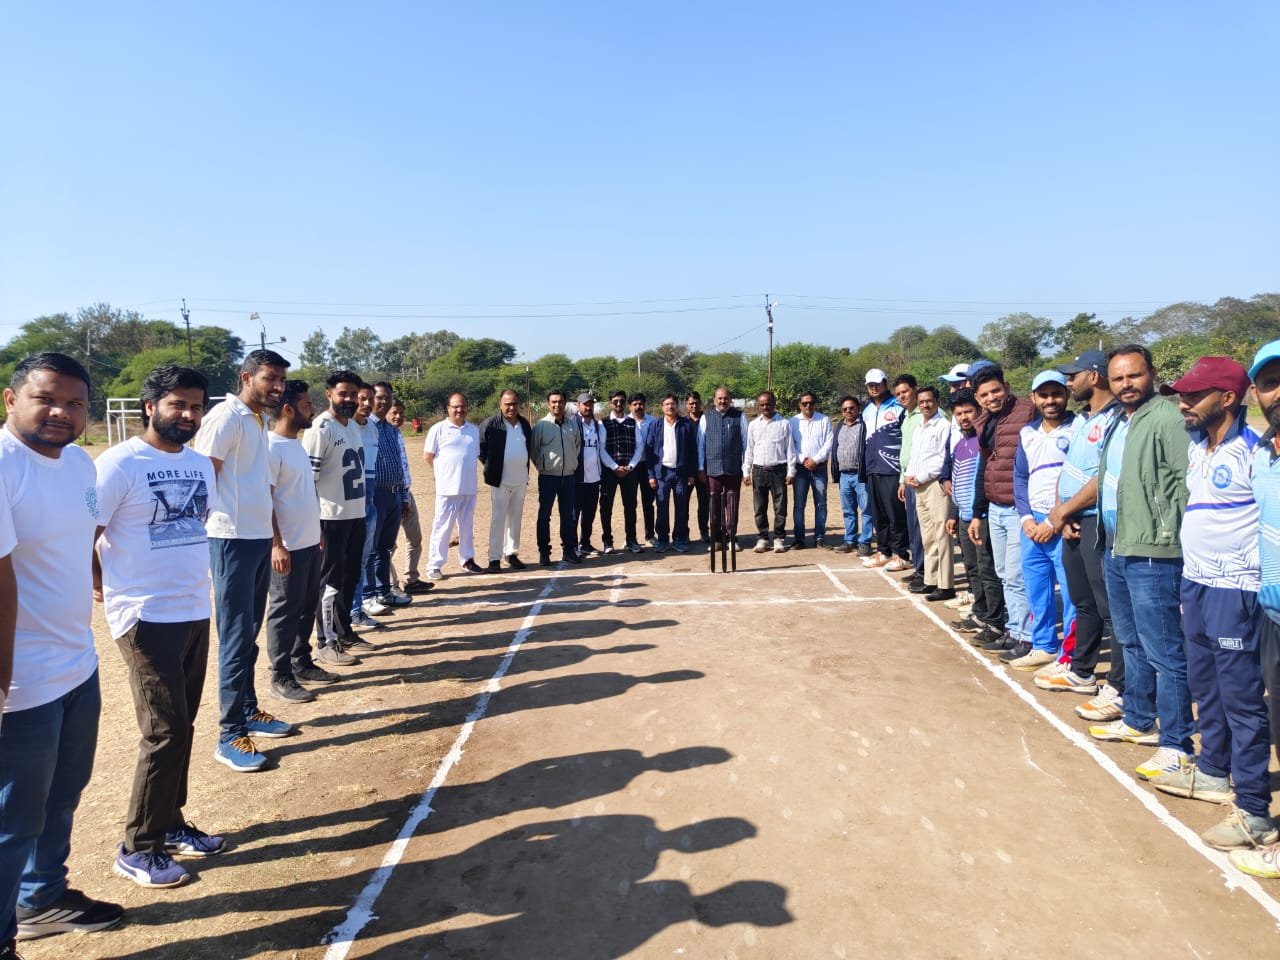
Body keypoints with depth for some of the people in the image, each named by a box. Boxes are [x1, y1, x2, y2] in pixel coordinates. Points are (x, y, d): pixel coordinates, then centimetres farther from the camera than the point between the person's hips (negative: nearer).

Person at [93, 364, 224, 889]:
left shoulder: (202, 464, 8)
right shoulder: (119, 463, -13)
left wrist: (192, 577, 13)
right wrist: (108, 590, -5)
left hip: (195, 612, 7)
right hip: (146, 616, -7)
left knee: (181, 727, 15)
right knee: (166, 731, -5)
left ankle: (170, 823, 30)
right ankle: (137, 848, 11)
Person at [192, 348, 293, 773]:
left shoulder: (261, 420, 13)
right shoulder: (226, 416, -13)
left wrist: (273, 536, 15)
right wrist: (203, 539, -18)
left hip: (260, 538, 8)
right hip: (232, 540, -8)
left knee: (250, 634, 17)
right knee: (236, 637, -3)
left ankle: (249, 711, 30)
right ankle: (230, 736, 7)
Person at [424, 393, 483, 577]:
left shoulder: (474, 430, 11)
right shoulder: (438, 429, -3)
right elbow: (428, 456, -1)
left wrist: (466, 472, 9)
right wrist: (445, 472, 6)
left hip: (470, 486, 5)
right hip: (448, 488, -4)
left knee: (467, 525, 13)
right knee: (442, 526, -3)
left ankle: (467, 559, 24)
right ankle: (434, 565, 3)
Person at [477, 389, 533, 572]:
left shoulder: (525, 424, 8)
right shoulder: (490, 424, -9)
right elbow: (480, 447, -2)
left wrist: (525, 469, 13)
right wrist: (491, 466, -1)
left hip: (521, 479, 5)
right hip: (500, 480, -5)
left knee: (515, 518, 11)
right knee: (498, 518, -3)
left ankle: (512, 553, 21)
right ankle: (494, 558, 2)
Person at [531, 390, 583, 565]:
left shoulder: (573, 424, 5)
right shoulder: (541, 425, -6)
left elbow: (578, 446, 17)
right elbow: (533, 450, 1)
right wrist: (543, 466, 6)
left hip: (568, 476, 3)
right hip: (548, 477, -3)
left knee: (568, 515, 9)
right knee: (544, 515, 2)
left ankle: (569, 549, 18)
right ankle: (543, 552, 9)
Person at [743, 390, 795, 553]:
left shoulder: (784, 424, 1)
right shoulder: (753, 425, 9)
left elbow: (790, 449, 1)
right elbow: (749, 449, 11)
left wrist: (791, 471, -3)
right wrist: (746, 472, 5)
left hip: (778, 470, -2)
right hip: (759, 470, 2)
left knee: (780, 507, 1)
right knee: (760, 508, 5)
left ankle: (779, 538, 10)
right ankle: (763, 538, 14)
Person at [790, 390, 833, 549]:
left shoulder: (824, 420, 4)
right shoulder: (793, 421, 6)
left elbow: (828, 443, -2)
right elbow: (790, 445, 2)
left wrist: (815, 460, -11)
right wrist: (803, 459, -11)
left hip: (819, 467, 0)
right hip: (800, 468, 0)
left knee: (821, 504, 2)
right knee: (799, 504, 0)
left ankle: (820, 537, 9)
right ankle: (799, 538, 4)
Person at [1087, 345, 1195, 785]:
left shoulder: (1168, 418, -13)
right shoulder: (1118, 423, 15)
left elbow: (1188, 481, -18)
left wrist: (1189, 541, -19)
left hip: (1152, 554, -9)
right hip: (1116, 550, 10)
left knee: (1164, 653, -2)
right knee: (1133, 644, 20)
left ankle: (1175, 743, 9)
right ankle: (1138, 720, 34)